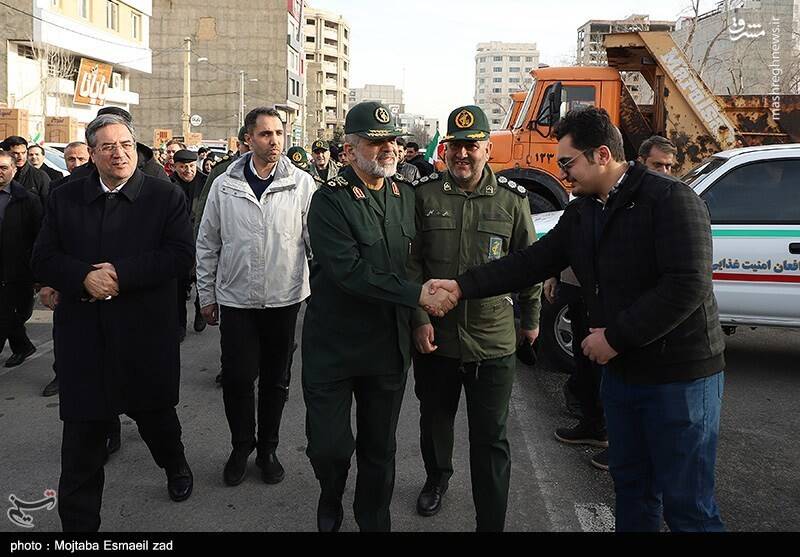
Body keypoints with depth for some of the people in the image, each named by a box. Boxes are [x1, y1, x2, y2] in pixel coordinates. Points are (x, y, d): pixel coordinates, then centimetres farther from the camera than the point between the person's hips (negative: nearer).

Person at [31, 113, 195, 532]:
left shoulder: (166, 196, -2)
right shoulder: (64, 199, 5)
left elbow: (182, 254, -13)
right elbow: (43, 259, 2)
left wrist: (120, 273, -20)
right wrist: (84, 277, -18)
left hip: (146, 335, -1)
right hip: (83, 337, 1)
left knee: (155, 415, 19)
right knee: (81, 436, 5)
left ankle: (175, 466, 51)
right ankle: (77, 521, 19)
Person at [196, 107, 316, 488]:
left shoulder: (302, 184, -4)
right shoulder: (224, 185, 0)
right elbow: (207, 244, 6)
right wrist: (206, 296, 7)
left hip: (285, 299, 0)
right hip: (236, 299, 0)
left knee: (276, 380, 12)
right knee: (237, 378, 4)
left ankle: (268, 449, 30)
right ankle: (241, 447, 27)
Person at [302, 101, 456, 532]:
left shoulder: (407, 194, 6)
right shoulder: (329, 200, -13)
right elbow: (349, 271, -23)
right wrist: (418, 295, -23)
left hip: (390, 345, 5)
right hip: (333, 346, -4)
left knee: (380, 448, 15)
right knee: (328, 446, 2)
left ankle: (373, 521, 35)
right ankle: (330, 508, 34)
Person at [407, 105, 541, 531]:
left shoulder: (512, 200, -1)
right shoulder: (425, 195, -2)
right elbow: (411, 263, -1)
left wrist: (530, 318, 14)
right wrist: (420, 317, -8)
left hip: (493, 341, -1)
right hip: (434, 336, 2)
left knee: (490, 439, 3)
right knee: (434, 420, 22)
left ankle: (491, 524, 15)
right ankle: (436, 478, 50)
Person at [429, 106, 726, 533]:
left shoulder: (671, 200, -17)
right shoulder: (581, 213, 8)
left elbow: (688, 286, -25)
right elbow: (532, 262, 10)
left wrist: (616, 336, -20)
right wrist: (463, 286, 2)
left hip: (680, 374, -8)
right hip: (621, 368, 8)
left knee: (686, 506, 1)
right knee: (631, 486, 20)